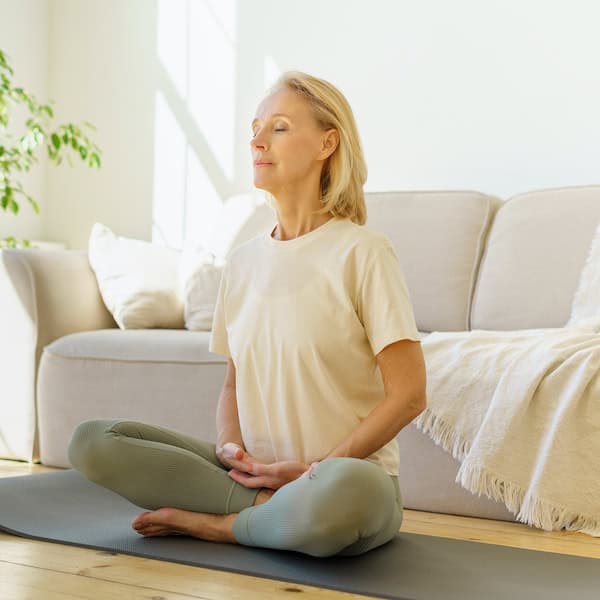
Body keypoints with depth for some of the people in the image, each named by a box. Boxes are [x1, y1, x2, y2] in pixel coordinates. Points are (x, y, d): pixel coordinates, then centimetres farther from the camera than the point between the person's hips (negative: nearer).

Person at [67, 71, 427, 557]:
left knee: (344, 490, -42)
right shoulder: (243, 261, 10)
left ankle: (213, 524, -12)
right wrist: (231, 447, -4)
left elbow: (407, 394, -10)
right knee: (92, 440, -10)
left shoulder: (363, 252, -8)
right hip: (256, 473, 5)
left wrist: (313, 471, -12)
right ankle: (281, 511, -11)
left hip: (350, 478, -5)